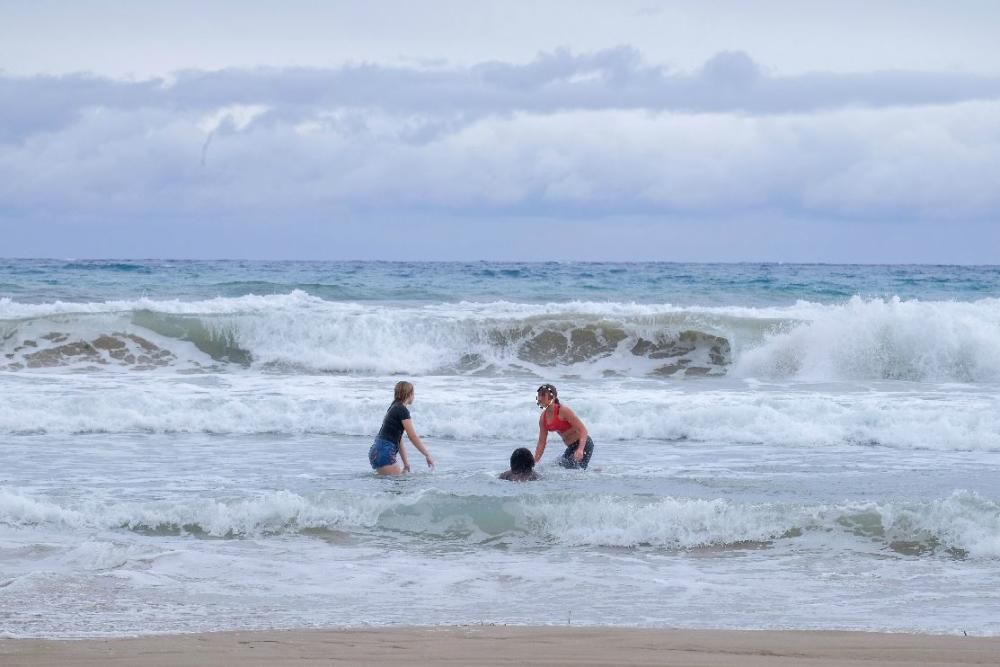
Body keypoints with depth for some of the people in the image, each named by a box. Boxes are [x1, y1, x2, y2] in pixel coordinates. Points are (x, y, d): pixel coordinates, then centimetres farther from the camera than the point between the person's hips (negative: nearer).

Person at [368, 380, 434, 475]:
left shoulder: (394, 408, 21)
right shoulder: (402, 410, -8)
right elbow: (413, 436, -10)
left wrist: (406, 463, 22)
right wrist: (427, 455, -4)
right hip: (384, 453, -10)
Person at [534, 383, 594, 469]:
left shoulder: (563, 411, -21)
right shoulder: (543, 417, 1)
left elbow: (583, 430, -24)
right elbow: (541, 442, 9)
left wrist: (580, 449, -39)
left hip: (583, 444, -8)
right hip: (571, 447, 8)